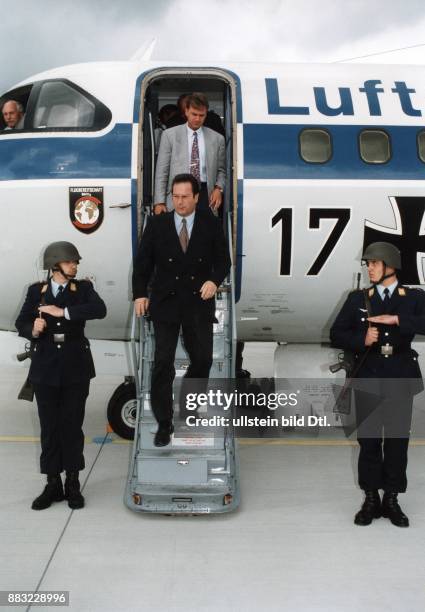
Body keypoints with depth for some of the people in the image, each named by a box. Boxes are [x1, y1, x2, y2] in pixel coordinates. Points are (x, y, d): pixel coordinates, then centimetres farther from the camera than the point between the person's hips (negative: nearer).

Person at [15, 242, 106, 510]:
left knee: (73, 425, 5)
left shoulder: (83, 288, 1)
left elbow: (100, 310, -18)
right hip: (46, 367, 1)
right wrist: (33, 330, -17)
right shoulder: (37, 291, 5)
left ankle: (73, 484, 18)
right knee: (49, 426, 6)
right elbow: (21, 323, 5)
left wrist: (63, 312, -22)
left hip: (75, 367, -1)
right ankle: (53, 484, 17)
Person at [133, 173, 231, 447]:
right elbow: (143, 261, 4)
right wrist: (140, 293, -5)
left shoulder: (211, 224, 2)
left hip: (199, 304, 1)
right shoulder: (157, 224, 2)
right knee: (163, 362, -2)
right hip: (165, 303, -1)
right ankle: (164, 423, 7)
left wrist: (214, 280, -18)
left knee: (203, 358, 7)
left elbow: (223, 259, 2)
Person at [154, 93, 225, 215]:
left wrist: (218, 188, -3)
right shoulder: (169, 135, 5)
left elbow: (221, 170, 18)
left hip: (205, 194, 1)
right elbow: (161, 171, 3)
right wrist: (159, 202, -4)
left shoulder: (217, 138, 10)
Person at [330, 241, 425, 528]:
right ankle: (371, 499, 16)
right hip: (368, 379, 1)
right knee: (368, 439, 4)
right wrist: (361, 340, -12)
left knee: (398, 440, 5)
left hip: (400, 379, -1)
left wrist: (397, 319, -22)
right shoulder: (358, 299, 8)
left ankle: (391, 499, 18)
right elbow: (337, 334, 4)